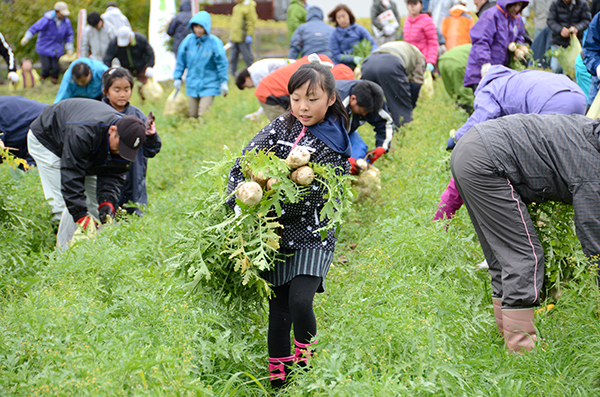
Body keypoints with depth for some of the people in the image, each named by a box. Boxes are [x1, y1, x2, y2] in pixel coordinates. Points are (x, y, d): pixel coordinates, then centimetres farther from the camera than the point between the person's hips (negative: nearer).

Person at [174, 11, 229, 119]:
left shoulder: (214, 42, -10)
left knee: (204, 115, -15)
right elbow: (181, 60, 10)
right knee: (192, 115, 8)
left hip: (209, 85, -4)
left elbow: (222, 63, -2)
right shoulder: (188, 40, -1)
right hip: (192, 84, 4)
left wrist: (224, 82, -2)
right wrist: (177, 77, 9)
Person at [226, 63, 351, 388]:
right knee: (278, 306, 6)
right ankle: (278, 371, 19)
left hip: (311, 235, -3)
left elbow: (311, 198, -16)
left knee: (300, 301, -16)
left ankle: (305, 357, 12)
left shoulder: (335, 147, -6)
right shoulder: (281, 126, 6)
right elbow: (244, 163, -3)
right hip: (275, 237, 3)